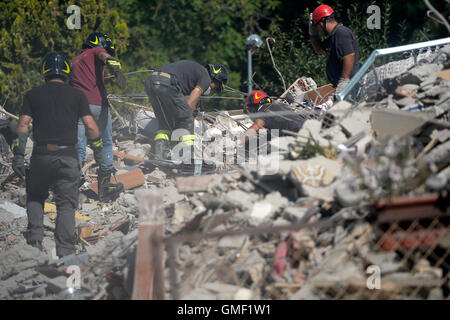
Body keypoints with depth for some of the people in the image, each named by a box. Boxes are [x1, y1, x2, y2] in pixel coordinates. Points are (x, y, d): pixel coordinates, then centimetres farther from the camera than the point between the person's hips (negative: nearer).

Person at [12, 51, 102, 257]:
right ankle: (65, 251, -3)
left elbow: (23, 125, 0)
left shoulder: (33, 95, 7)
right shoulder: (77, 95, 6)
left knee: (35, 198, 20)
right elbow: (90, 126, -1)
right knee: (66, 204, 5)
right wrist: (98, 150, 11)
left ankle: (34, 241, 5)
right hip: (68, 155, -1)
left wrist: (18, 156, 0)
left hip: (41, 156, 1)